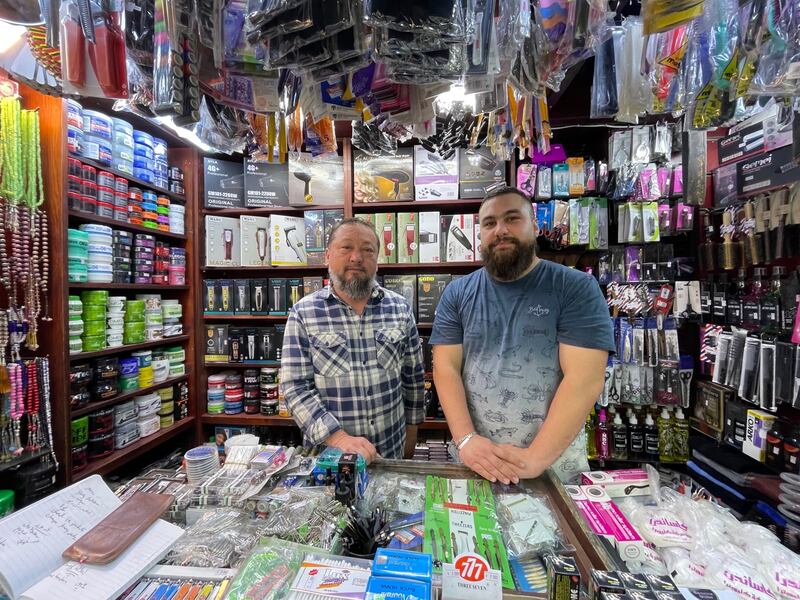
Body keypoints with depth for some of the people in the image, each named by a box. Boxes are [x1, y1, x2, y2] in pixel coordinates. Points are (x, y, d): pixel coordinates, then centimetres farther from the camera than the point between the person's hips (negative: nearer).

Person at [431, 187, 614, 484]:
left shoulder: (577, 288, -8)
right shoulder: (457, 293, -1)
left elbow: (584, 380, -14)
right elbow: (445, 367, -5)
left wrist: (537, 456, -19)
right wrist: (466, 439, -16)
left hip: (555, 460, -1)